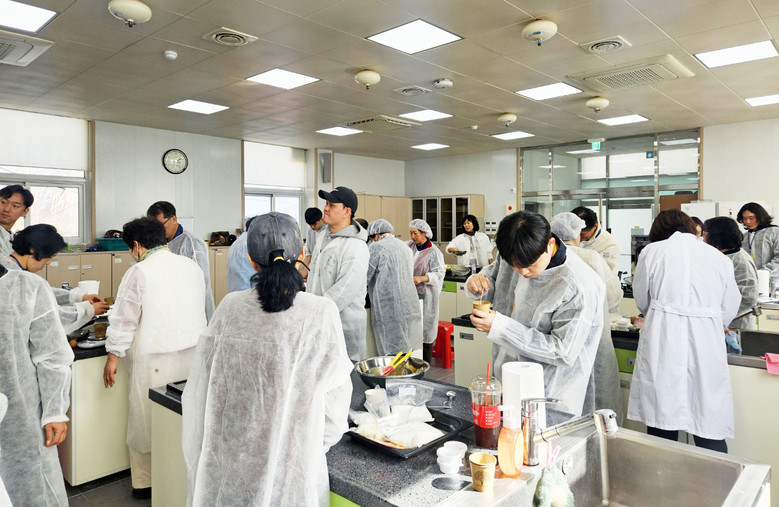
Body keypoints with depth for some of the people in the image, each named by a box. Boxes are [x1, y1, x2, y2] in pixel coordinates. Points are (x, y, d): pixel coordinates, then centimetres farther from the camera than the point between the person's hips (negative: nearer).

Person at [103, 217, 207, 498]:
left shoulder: (139, 272, -11)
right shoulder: (191, 265, 5)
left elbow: (124, 319, -8)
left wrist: (114, 355, 2)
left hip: (154, 357, -5)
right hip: (193, 352, 5)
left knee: (147, 417, 9)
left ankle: (146, 482, 22)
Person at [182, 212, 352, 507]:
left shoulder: (230, 308, -9)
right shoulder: (322, 313, -17)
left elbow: (202, 386, 1)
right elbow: (334, 392, -9)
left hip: (229, 461, 3)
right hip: (289, 459, -2)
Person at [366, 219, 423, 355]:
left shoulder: (377, 247, -5)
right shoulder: (406, 248, 18)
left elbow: (365, 278, -4)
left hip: (389, 312, -7)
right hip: (411, 310, 8)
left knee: (394, 355, -6)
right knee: (408, 353, 10)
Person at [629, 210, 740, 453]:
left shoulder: (652, 252, 1)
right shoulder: (720, 258, 8)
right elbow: (729, 310, 14)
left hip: (662, 345, -2)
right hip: (706, 348, 2)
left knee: (661, 429, 8)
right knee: (710, 435, 8)